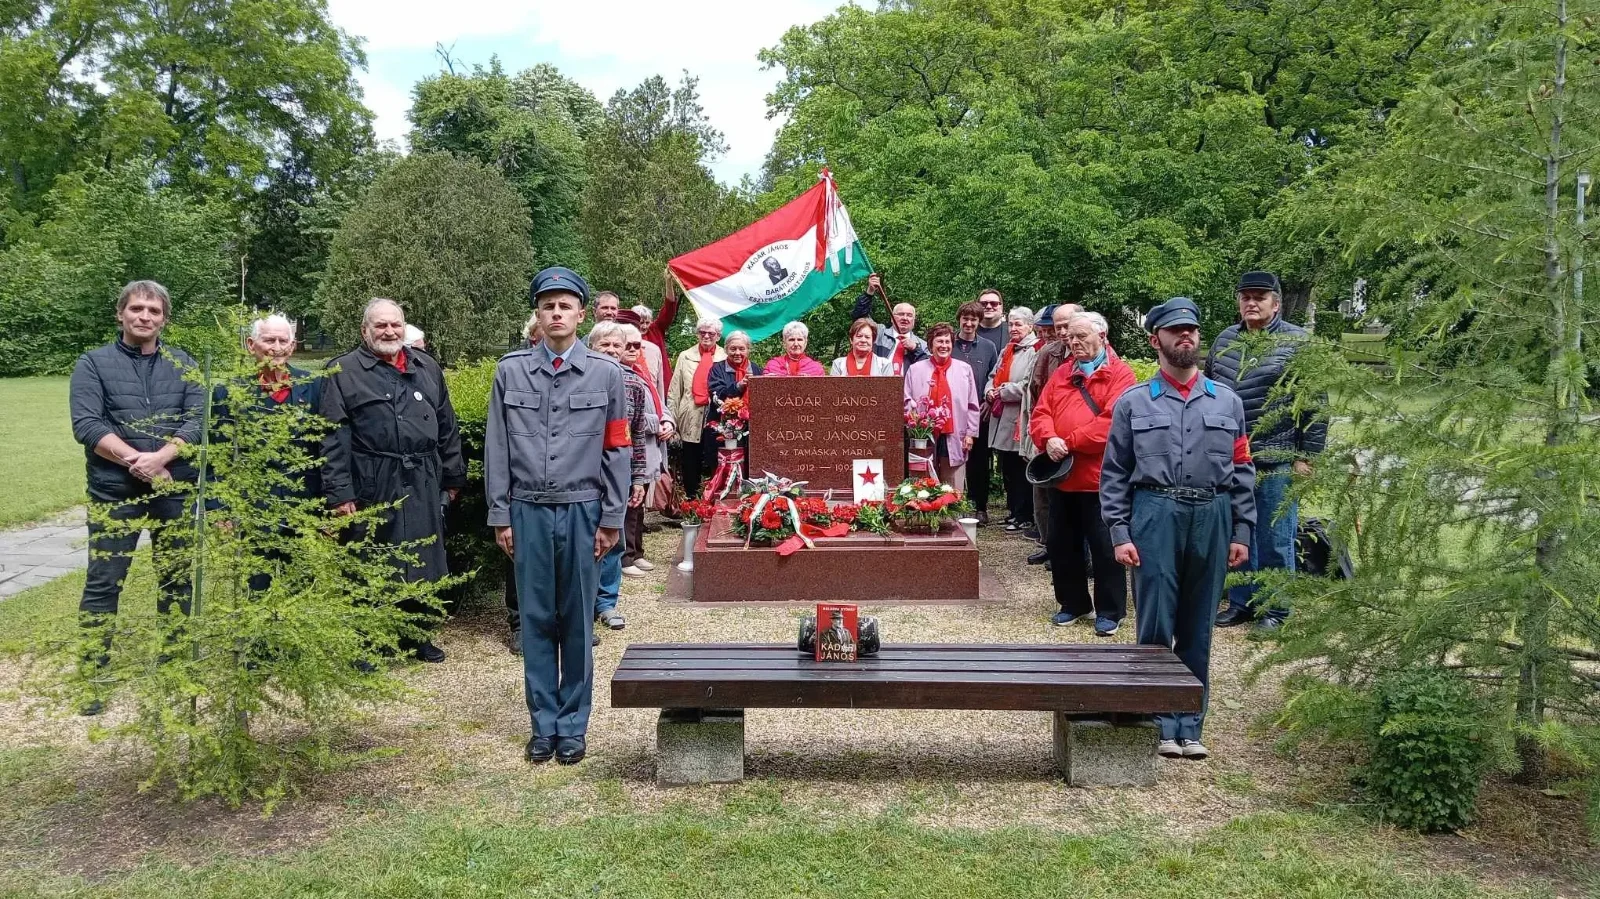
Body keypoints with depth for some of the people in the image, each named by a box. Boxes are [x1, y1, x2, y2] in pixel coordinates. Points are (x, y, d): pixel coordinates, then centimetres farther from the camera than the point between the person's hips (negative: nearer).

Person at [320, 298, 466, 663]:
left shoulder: (427, 368, 13)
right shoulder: (343, 372, -1)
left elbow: (447, 427, 16)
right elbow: (333, 438, -7)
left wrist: (453, 476, 13)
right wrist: (339, 492, -13)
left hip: (424, 486, 5)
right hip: (373, 487, -4)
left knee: (422, 563, 13)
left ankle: (417, 634, 28)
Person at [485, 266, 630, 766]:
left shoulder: (606, 373, 2)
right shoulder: (510, 371, 5)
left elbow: (617, 451, 3)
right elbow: (496, 448, 6)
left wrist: (611, 519, 0)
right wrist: (500, 516, 3)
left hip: (582, 512, -1)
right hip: (528, 512, 1)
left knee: (577, 622, 6)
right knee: (536, 620, 6)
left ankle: (573, 725, 17)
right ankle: (543, 724, 18)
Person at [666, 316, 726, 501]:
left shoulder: (726, 359, 6)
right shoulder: (685, 357, 10)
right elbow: (674, 391, 8)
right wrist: (671, 420, 3)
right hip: (690, 422, 1)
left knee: (713, 466, 1)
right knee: (690, 467, 4)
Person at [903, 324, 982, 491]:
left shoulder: (964, 369, 7)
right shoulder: (915, 369, 5)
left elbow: (972, 405, 7)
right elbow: (907, 401, 6)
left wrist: (970, 433, 3)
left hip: (954, 439, 0)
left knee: (954, 493, 2)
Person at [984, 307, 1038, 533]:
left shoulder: (1035, 351, -10)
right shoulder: (1007, 351, 18)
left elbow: (1029, 386, -19)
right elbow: (994, 376, 23)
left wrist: (1002, 391, -10)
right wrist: (990, 390, 2)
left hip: (1020, 419, -8)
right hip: (1002, 418, 8)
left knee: (1020, 472, -3)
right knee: (1007, 470, 13)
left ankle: (1024, 517, 4)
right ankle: (1013, 511, 23)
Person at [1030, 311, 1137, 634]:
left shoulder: (1120, 374, -6)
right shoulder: (1061, 374, 14)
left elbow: (1113, 421, -18)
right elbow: (1040, 413, 7)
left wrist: (1070, 442, -18)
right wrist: (1049, 439, -15)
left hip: (1099, 477, -6)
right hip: (1060, 476, 6)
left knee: (1105, 547, 2)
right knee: (1061, 544, 13)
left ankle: (1110, 611, 14)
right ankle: (1073, 603, 28)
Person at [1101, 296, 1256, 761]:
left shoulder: (1227, 402, 12)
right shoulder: (1133, 403, 5)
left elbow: (1242, 470, 11)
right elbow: (1114, 474, 3)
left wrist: (1241, 532, 5)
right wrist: (1119, 534, -5)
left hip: (1212, 518, 2)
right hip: (1155, 517, -2)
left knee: (1198, 630, 9)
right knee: (1156, 626, -1)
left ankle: (1190, 726, 18)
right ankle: (1161, 725, 9)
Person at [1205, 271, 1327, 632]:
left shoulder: (1297, 343, -5)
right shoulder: (1224, 341, 9)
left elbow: (1316, 404, -6)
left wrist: (1306, 456, -9)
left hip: (1276, 462, -5)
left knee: (1275, 540, 3)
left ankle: (1275, 610, 16)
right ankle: (1240, 602, 25)